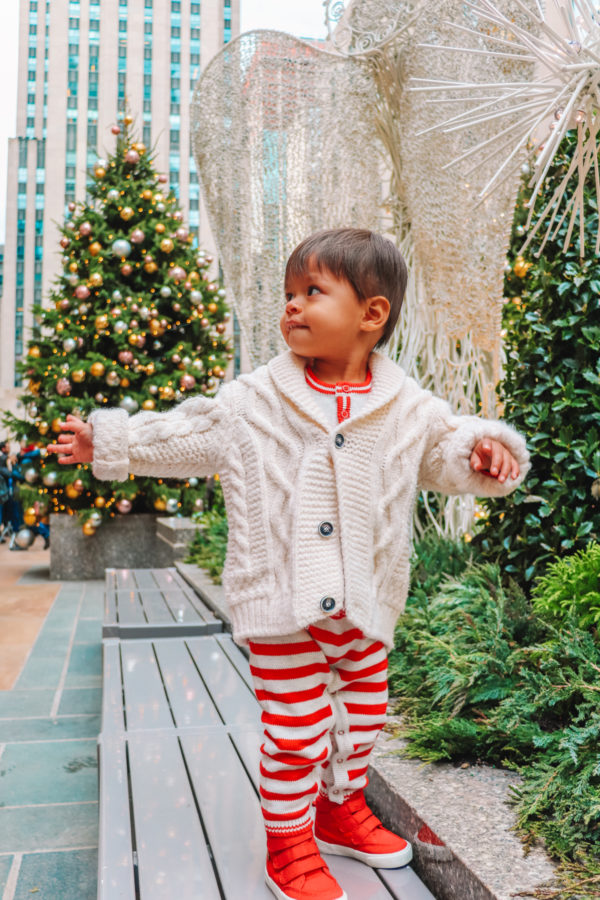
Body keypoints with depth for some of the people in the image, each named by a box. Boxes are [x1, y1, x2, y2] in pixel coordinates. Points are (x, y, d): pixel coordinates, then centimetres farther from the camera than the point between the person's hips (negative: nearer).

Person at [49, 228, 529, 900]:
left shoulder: (407, 408, -2)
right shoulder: (249, 401, -5)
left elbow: (447, 450, 8)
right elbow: (181, 435, 4)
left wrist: (486, 449, -13)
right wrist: (109, 440, 6)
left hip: (364, 608, 4)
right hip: (281, 604, -3)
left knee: (363, 714, 20)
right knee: (296, 732, 4)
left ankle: (340, 808, 46)